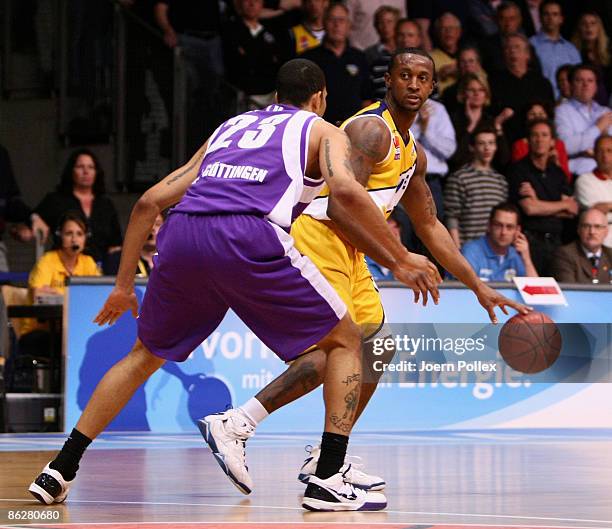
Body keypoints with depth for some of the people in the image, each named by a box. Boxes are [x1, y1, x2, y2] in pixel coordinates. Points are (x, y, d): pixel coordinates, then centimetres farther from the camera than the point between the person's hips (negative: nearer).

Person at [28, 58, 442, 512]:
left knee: (146, 354, 27)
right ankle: (329, 481, 0)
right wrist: (400, 258, 4)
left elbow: (149, 202, 30)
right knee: (345, 342, 13)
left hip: (181, 236, 5)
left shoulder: (228, 129, 35)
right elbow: (345, 191, -2)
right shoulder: (324, 131, 22)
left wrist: (123, 285, 36)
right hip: (250, 238, -5)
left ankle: (59, 473, 23)